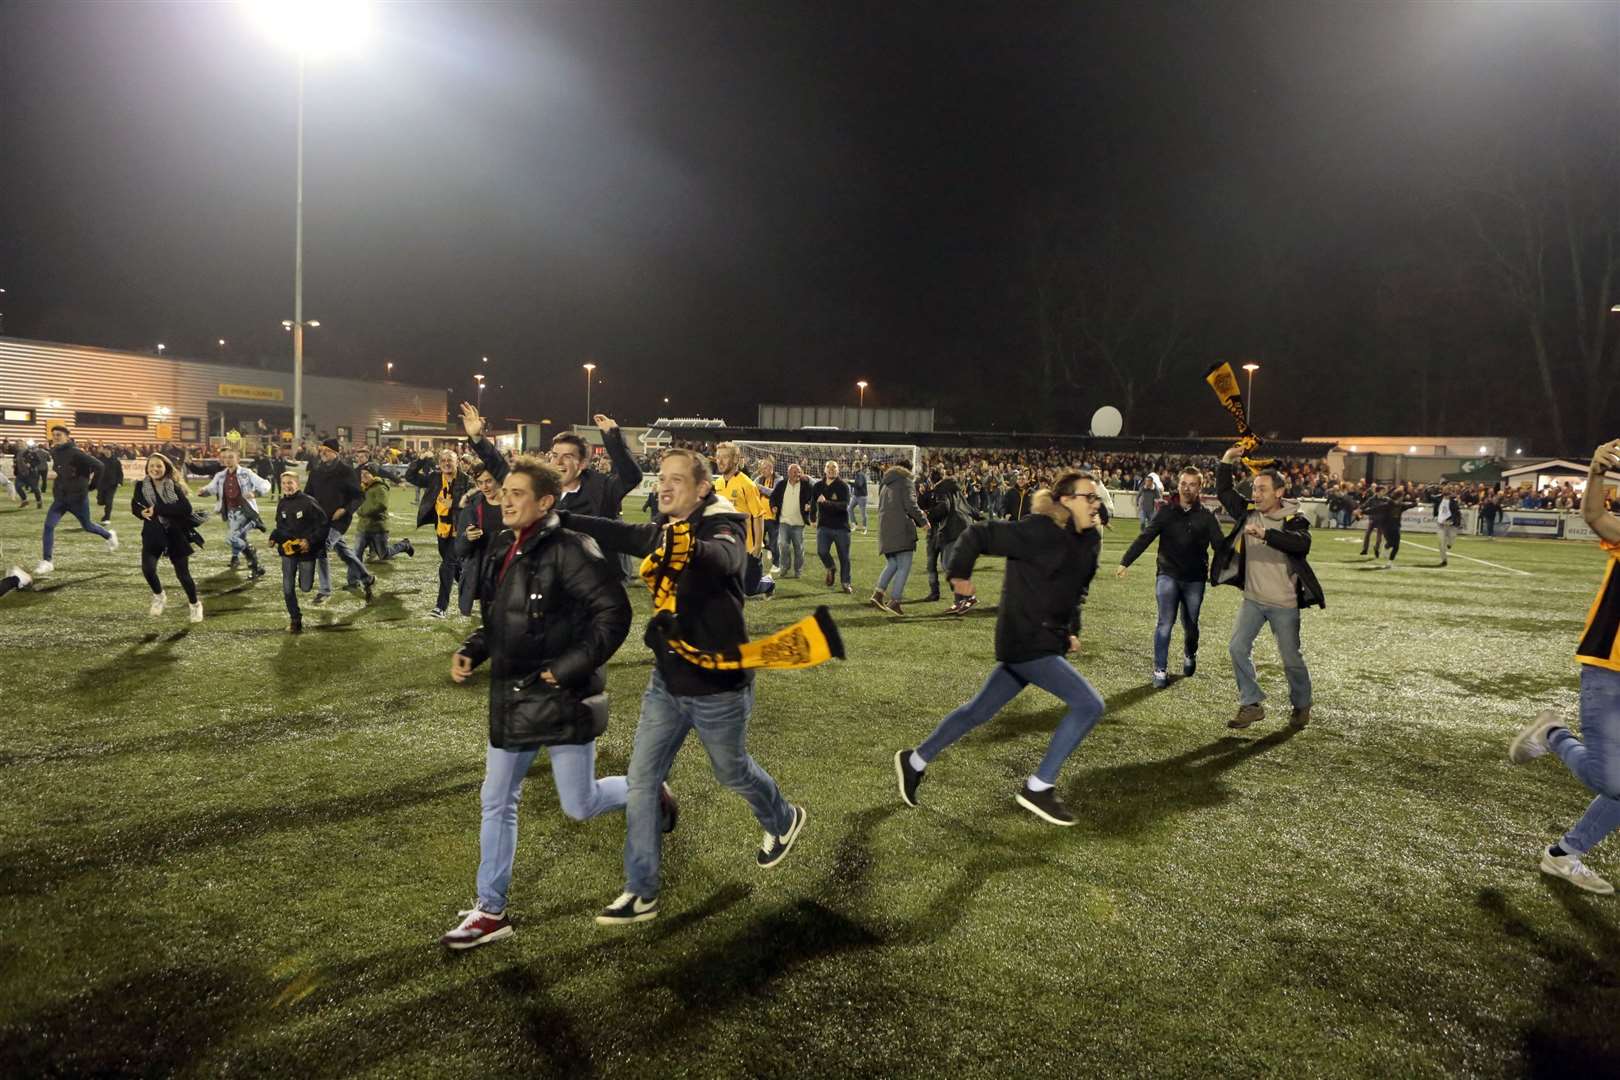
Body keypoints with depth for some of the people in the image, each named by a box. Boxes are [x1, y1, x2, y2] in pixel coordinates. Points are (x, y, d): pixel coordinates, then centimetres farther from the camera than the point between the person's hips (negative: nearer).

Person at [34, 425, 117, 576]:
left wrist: (90, 484, -13)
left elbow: (98, 466, -24)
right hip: (60, 497, 6)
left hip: (78, 497, -6)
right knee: (48, 525, -6)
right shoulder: (55, 452, 3)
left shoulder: (75, 453, -19)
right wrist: (59, 485, 15)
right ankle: (47, 561, -2)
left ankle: (109, 535, 42)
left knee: (87, 526, 12)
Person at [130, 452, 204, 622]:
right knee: (147, 569, -19)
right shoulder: (141, 486, 0)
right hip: (152, 535, 2)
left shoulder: (174, 487, -10)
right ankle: (159, 596, 12)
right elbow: (134, 506, 13)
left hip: (175, 536, -2)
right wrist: (141, 512, -11)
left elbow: (186, 508, -22)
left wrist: (158, 509, -27)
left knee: (182, 574, 4)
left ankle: (195, 604, 29)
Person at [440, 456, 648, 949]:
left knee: (579, 806, 4)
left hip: (561, 698, -8)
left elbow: (614, 613, -21)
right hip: (510, 699, 8)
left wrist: (570, 667, -22)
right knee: (497, 803, 12)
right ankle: (490, 910, 26)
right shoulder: (501, 552, 8)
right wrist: (471, 652, 2)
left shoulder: (569, 550, -18)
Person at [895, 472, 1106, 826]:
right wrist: (958, 574, -9)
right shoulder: (1038, 532, -19)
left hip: (1047, 641, 9)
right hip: (1026, 641, -9)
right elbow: (978, 535, -16)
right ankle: (1038, 787, -2)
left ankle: (915, 761, 31)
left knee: (980, 711, 16)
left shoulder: (1088, 540, 7)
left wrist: (1071, 630, 14)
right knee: (1089, 704, -12)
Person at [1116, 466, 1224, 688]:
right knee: (1165, 622, -12)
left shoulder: (1206, 516, 0)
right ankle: (1160, 670, -1)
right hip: (1168, 575, -1)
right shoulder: (1166, 512, -2)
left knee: (1190, 626, 12)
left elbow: (1220, 545, -3)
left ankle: (1189, 656, 43)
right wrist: (1125, 562, -13)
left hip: (1195, 579, 1)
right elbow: (1144, 538, -5)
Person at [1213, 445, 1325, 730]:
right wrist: (1226, 463, -8)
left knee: (1291, 658, 8)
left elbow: (1302, 543, -33)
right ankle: (1251, 705, 6)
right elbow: (1224, 492, 6)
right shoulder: (1249, 513, 1)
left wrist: (1266, 534, -43)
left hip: (1284, 604, -4)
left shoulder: (1294, 520, -13)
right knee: (1238, 648, -5)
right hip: (1253, 600, 4)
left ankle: (1302, 705, 31)